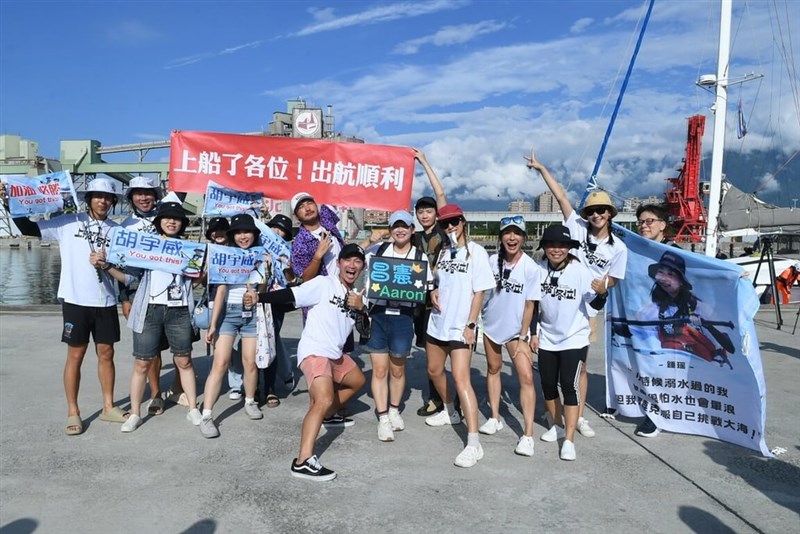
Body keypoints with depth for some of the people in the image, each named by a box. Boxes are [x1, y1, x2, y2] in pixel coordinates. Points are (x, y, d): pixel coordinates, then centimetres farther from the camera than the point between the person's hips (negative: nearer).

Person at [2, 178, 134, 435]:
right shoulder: (68, 222, 0)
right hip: (76, 301, -2)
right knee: (75, 356, 5)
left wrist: (107, 265, -15)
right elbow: (29, 228, -3)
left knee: (106, 354, 10)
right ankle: (73, 413, 16)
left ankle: (108, 407, 23)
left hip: (106, 303, 3)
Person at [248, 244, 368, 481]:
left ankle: (327, 415, 39)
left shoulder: (356, 295, 12)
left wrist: (361, 308, -7)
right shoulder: (323, 284, -9)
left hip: (336, 354, 9)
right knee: (324, 400, -27)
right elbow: (289, 295, -16)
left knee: (357, 381, 28)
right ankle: (303, 462, -29)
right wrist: (259, 297, -27)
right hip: (314, 351, -9)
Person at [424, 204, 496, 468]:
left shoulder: (475, 251, -9)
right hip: (438, 322, 8)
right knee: (434, 370, 20)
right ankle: (450, 412, 45)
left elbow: (479, 292, -11)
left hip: (460, 326, -8)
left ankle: (474, 443, -17)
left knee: (461, 378, -17)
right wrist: (434, 291, -1)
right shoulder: (443, 251, 10)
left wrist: (470, 324, -17)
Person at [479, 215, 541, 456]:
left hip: (516, 330, -3)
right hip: (491, 325, 4)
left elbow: (529, 305, -12)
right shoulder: (493, 260, -7)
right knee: (493, 368, 15)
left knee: (526, 377, -11)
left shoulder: (530, 267, -17)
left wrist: (523, 337, -12)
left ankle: (528, 434, -7)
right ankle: (495, 418, 31)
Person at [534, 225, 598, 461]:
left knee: (569, 386, -6)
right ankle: (558, 425, 35)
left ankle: (569, 440, 2)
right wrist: (534, 332, 9)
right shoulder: (539, 269, -6)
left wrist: (602, 292, -31)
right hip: (547, 338, 4)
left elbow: (594, 302, -10)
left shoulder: (580, 271, -16)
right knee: (547, 384, 13)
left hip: (574, 339, -4)